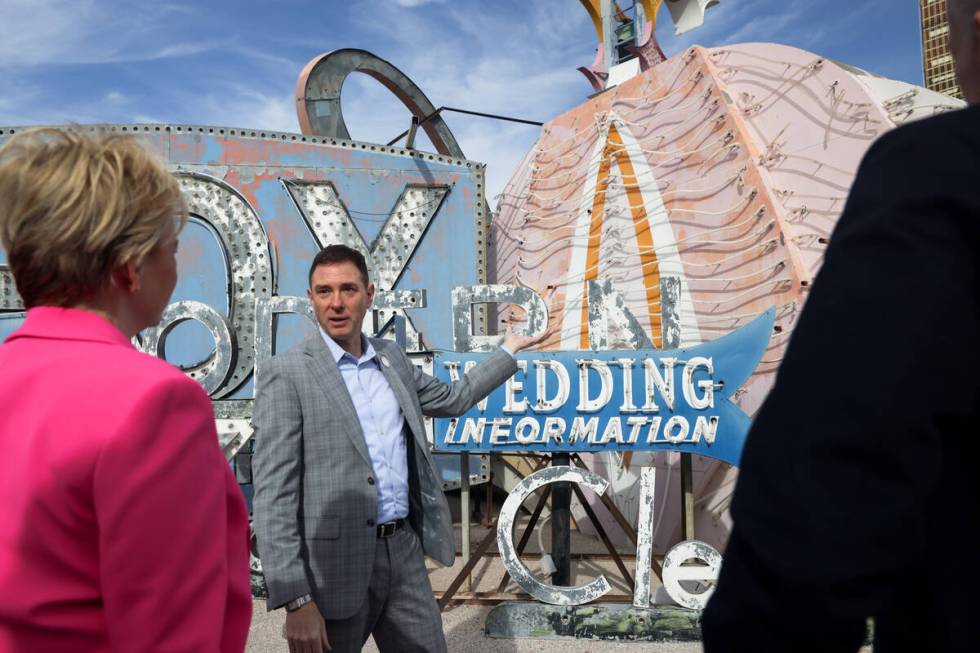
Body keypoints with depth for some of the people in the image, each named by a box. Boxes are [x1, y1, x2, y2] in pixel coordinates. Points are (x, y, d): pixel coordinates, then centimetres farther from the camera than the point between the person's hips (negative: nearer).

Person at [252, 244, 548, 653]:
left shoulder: (390, 358, 7)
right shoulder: (286, 374, -11)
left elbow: (452, 399, 23)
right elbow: (274, 493, -14)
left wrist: (509, 351, 28)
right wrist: (296, 601, -18)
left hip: (405, 550, 6)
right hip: (335, 562, -5)